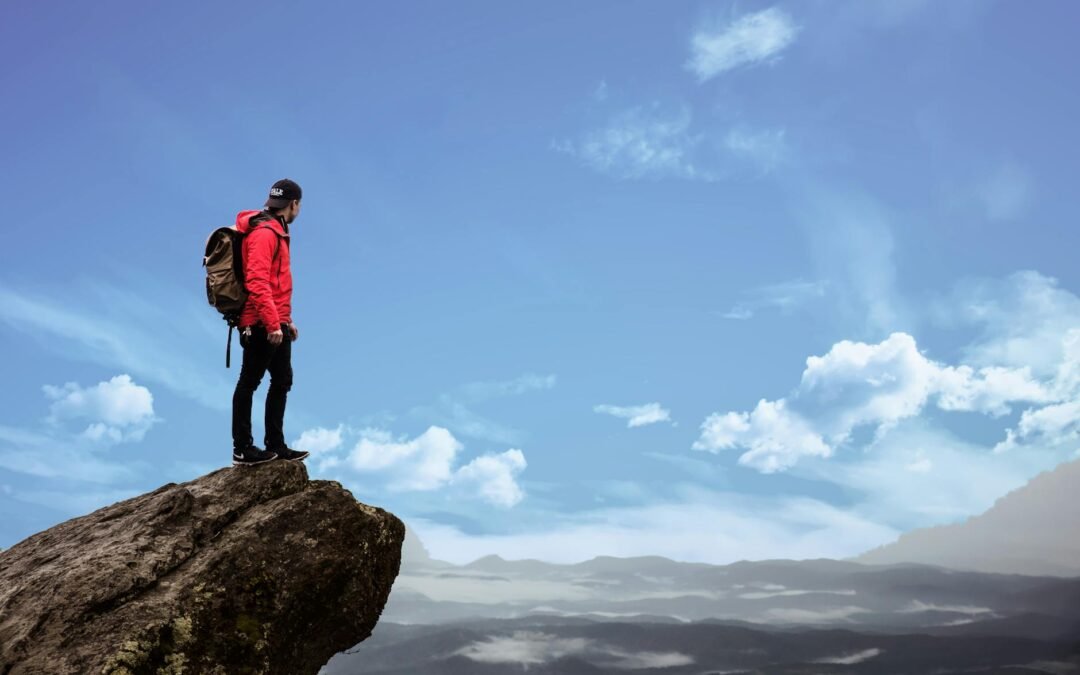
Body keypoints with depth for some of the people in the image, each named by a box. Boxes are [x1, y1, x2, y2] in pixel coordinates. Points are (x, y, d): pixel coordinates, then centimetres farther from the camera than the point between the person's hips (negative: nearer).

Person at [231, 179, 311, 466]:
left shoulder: (276, 232, 19)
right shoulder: (264, 233, -13)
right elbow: (257, 282, -24)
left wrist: (285, 320, 23)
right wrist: (273, 323, -27)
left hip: (275, 325, 10)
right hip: (262, 326, -10)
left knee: (282, 381, 13)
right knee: (249, 383, -3)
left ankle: (276, 446, 20)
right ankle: (242, 449, 3)